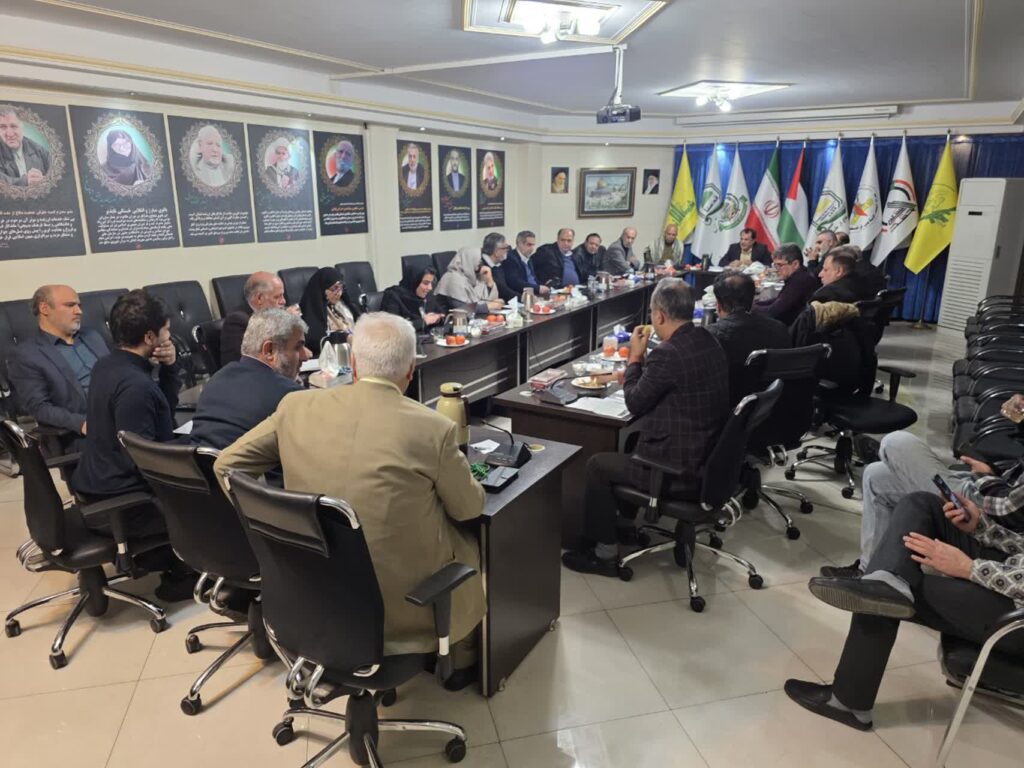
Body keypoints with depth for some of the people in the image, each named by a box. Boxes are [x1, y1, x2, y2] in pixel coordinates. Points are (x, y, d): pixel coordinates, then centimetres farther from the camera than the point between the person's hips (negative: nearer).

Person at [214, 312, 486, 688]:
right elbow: (470, 507, -4)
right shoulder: (434, 428, -19)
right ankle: (459, 663, 41)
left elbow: (226, 466, 3)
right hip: (404, 604, -4)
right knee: (467, 541, 26)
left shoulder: (297, 406, -8)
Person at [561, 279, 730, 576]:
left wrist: (635, 358, -2)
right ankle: (623, 523, 37)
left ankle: (605, 554, 17)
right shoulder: (708, 341, 4)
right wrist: (636, 372, 15)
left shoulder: (668, 353, -25)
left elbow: (635, 404, -12)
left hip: (680, 467, -9)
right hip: (707, 455, 9)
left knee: (597, 465, 6)